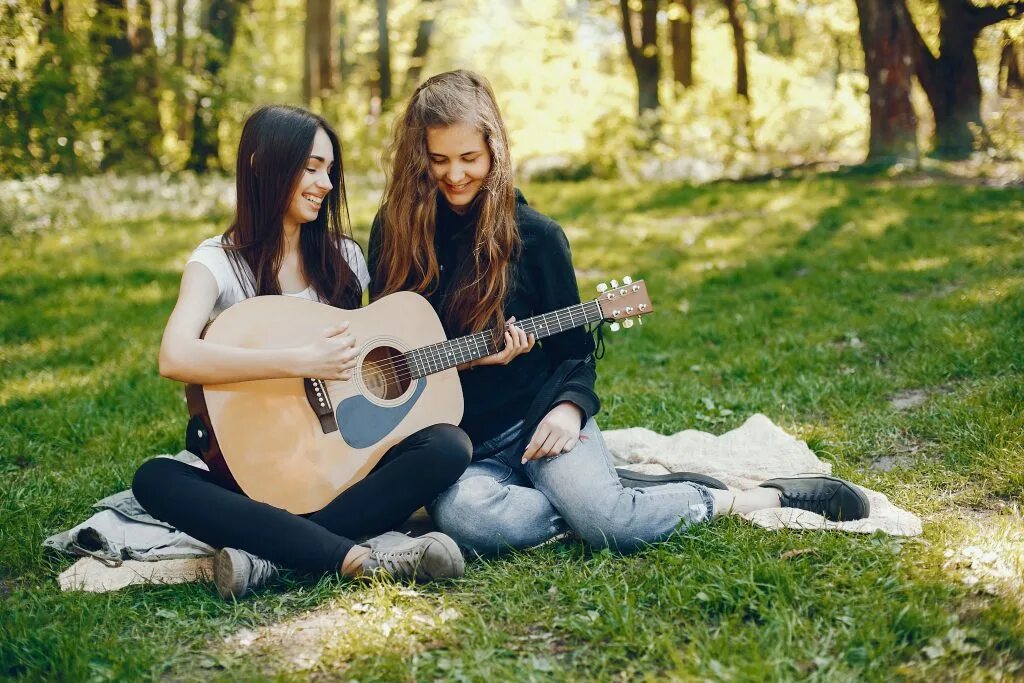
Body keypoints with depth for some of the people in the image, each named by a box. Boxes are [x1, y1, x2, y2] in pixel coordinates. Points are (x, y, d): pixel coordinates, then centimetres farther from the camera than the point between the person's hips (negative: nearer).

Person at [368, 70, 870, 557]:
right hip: (454, 438, 2)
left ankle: (766, 497, -6)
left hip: (536, 413, -1)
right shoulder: (394, 232, 2)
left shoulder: (535, 235, -2)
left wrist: (570, 407, -15)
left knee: (605, 519, -29)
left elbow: (575, 347, 6)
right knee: (460, 515, -35)